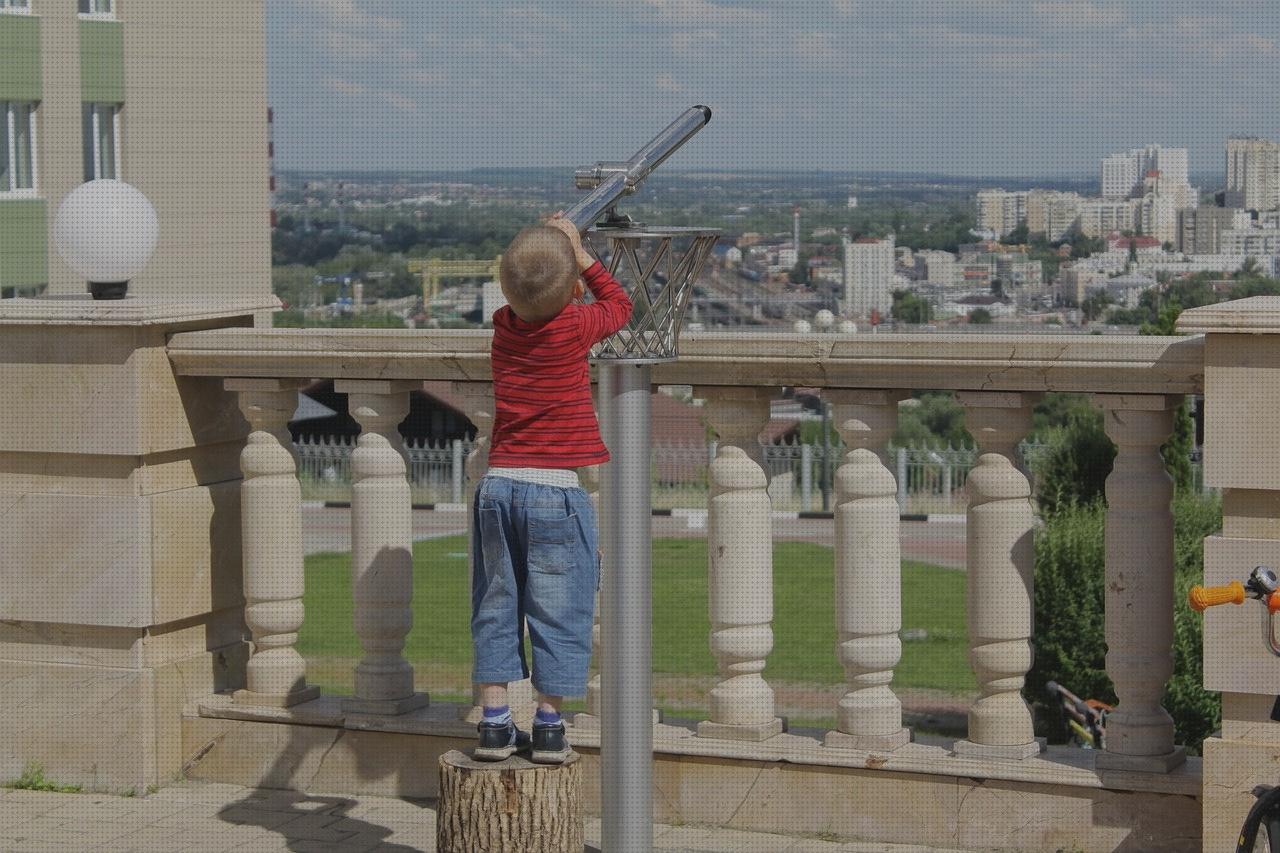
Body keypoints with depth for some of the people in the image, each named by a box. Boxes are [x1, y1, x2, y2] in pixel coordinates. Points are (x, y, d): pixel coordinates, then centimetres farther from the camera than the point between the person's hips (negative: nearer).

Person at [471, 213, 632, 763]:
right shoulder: (575, 326, -10)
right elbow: (619, 305, 10)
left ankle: (495, 723, 10)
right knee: (556, 609, 5)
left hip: (499, 485, 4)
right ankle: (548, 727, 7)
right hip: (558, 489, -4)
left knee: (497, 606, 11)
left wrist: (544, 245, 16)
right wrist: (581, 256, 14)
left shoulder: (504, 324, 2)